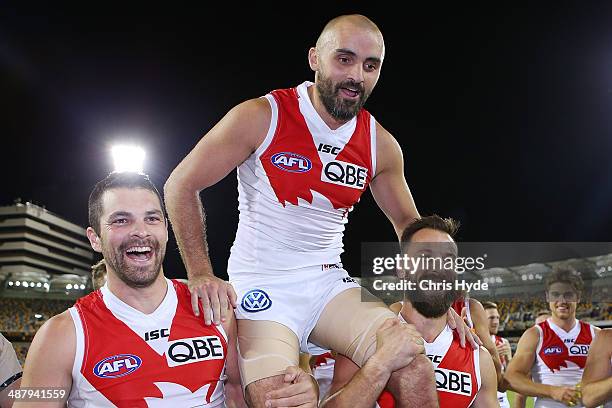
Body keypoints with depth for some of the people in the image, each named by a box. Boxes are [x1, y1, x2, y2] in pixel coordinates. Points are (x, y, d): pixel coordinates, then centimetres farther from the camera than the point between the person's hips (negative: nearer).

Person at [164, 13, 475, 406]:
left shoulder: (381, 145, 1)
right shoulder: (260, 117, -12)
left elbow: (407, 221, 17)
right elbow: (181, 185, -6)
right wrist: (201, 274, -12)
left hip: (330, 283, 4)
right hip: (261, 288, -3)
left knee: (415, 370, -18)